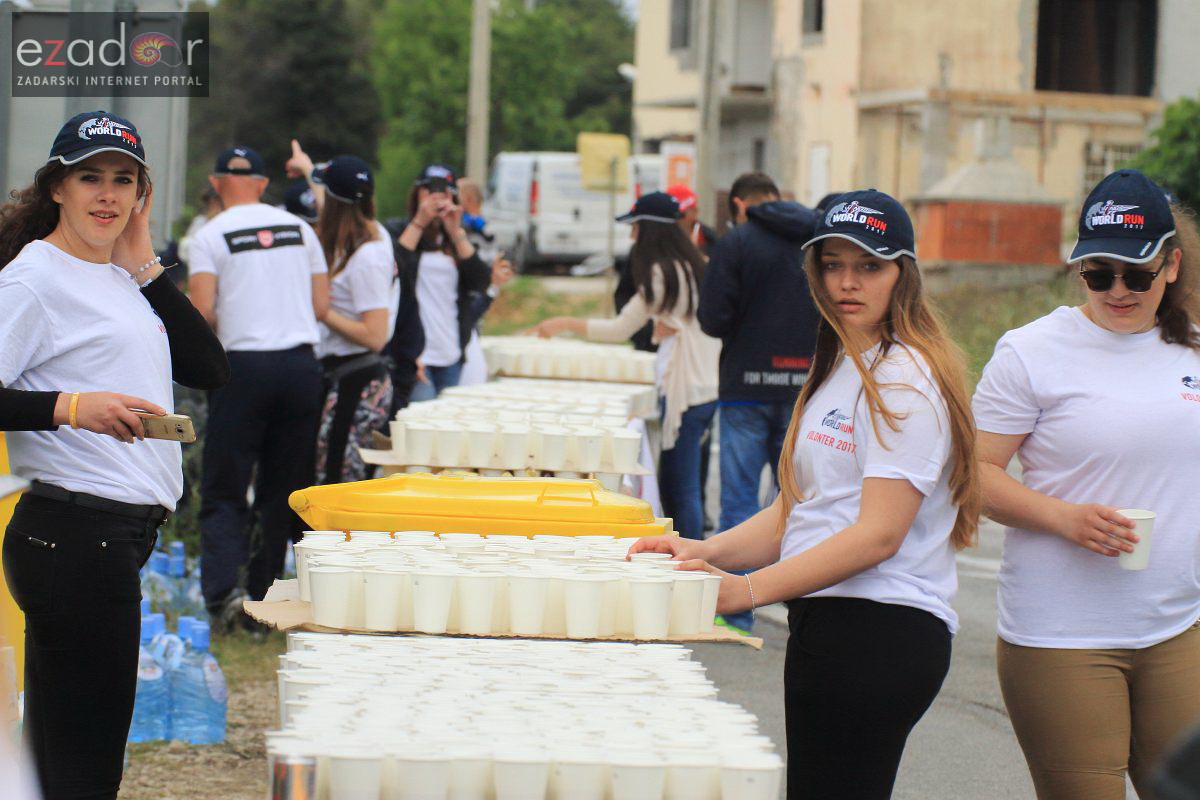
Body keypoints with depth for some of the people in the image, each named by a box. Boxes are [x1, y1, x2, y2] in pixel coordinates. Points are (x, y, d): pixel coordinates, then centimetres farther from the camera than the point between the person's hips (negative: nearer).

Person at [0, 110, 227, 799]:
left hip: (123, 534, 9)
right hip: (74, 533, -9)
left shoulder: (118, 278, 17)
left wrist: (144, 266, 8)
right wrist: (73, 407, -29)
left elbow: (212, 371, 11)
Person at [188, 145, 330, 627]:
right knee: (283, 488, 11)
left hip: (244, 365, -3)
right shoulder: (299, 229, 10)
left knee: (224, 488, 1)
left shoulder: (212, 235, -2)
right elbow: (322, 307, 8)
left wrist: (222, 330, 11)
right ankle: (264, 596, 15)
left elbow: (202, 311, -10)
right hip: (301, 363, 3)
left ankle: (223, 588, -17)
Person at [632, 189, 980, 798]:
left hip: (879, 632, -9)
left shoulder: (904, 380, -11)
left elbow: (878, 535, -18)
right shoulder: (837, 371, 19)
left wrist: (750, 590, -21)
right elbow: (797, 508, 19)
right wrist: (708, 552, 2)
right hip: (826, 627, 9)